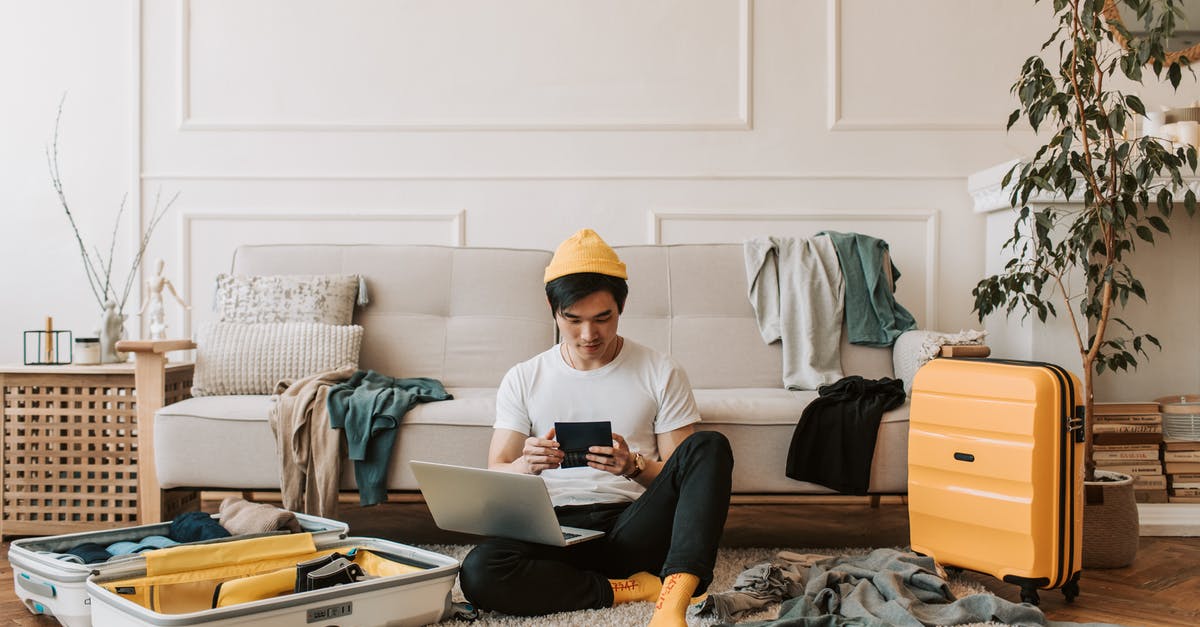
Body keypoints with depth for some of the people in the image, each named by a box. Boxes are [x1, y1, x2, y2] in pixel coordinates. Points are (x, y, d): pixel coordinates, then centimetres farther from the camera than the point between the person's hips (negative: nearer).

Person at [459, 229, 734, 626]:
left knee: (710, 446, -25)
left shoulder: (661, 373, 6)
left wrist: (634, 466, -18)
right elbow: (493, 480, 5)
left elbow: (687, 476, 4)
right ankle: (634, 588, -19)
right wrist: (525, 466, -19)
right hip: (557, 530, 0)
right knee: (478, 571, -32)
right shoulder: (523, 380, 9)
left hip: (632, 529, 0)